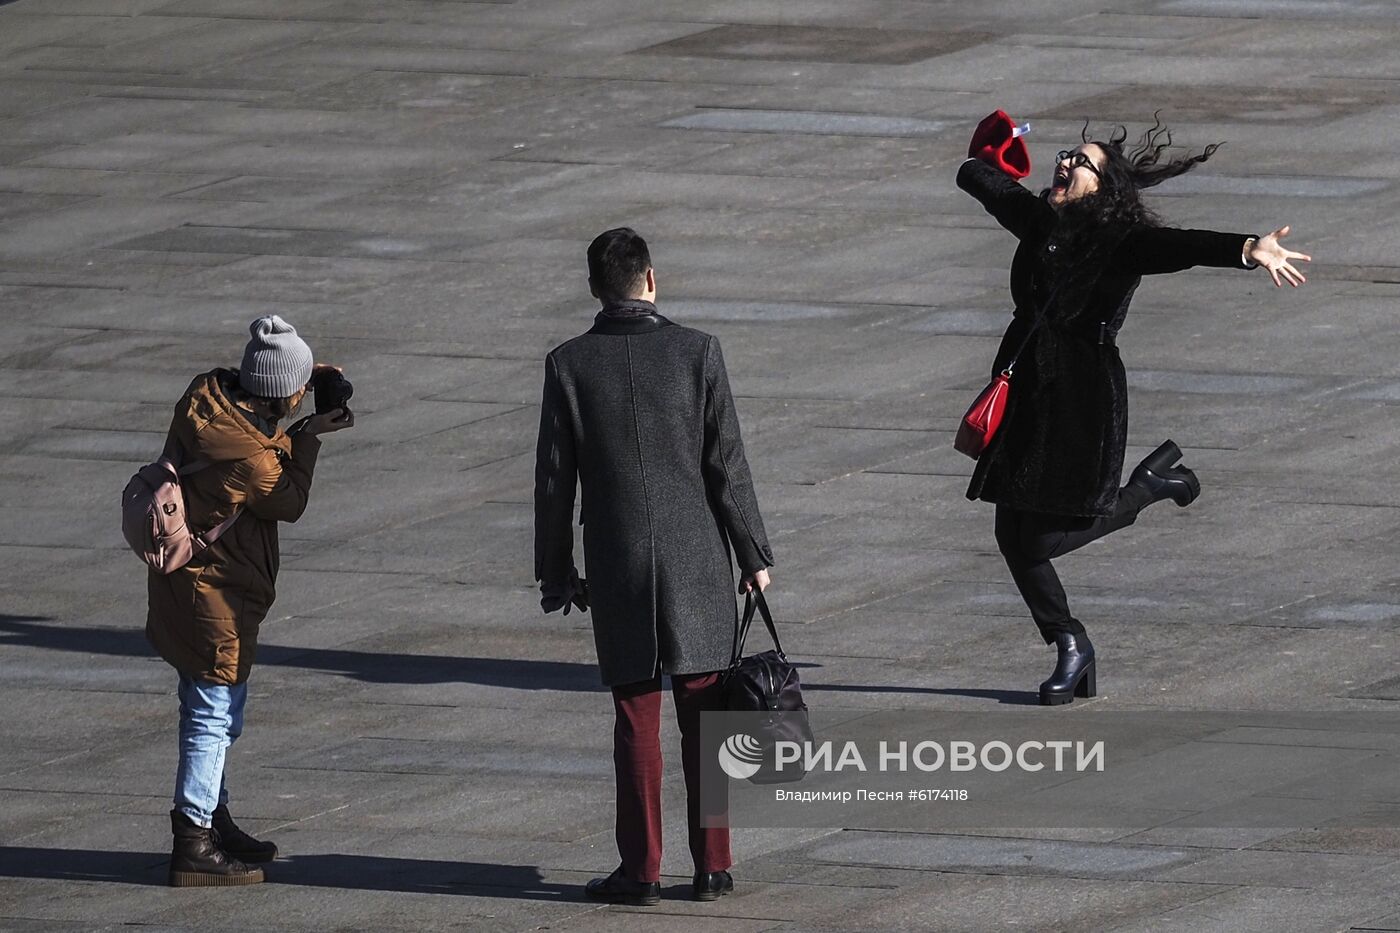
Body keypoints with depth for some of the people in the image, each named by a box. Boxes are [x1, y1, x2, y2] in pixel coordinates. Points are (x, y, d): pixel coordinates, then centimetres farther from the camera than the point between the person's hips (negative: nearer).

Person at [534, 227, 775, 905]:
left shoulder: (569, 365, -4)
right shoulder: (696, 352, -5)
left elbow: (554, 481, -1)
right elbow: (728, 468, -4)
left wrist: (555, 573, 8)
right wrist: (754, 556, 5)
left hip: (618, 569, 0)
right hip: (697, 561, 0)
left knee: (636, 722, 5)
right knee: (704, 717, 6)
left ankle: (640, 869, 6)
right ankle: (712, 867, 9)